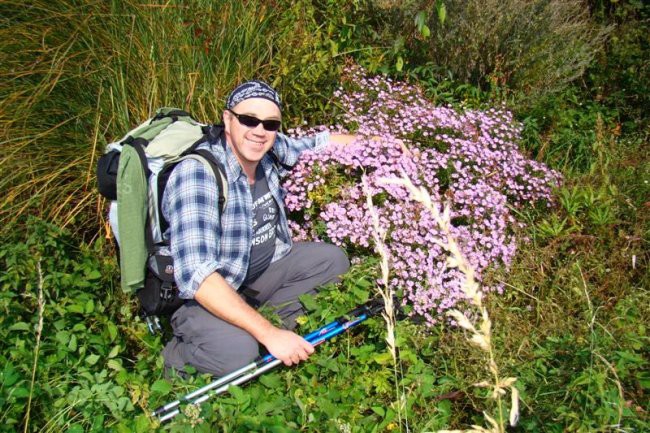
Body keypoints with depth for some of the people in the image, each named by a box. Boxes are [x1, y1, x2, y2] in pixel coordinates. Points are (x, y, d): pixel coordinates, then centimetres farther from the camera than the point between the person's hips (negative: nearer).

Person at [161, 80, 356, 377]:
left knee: (333, 260, 3)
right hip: (203, 293, -7)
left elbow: (316, 143, 13)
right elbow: (195, 275, -37)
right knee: (237, 352, -32)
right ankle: (176, 357, 0)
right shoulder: (197, 173, -30)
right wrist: (270, 335, -38)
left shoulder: (271, 150, -10)